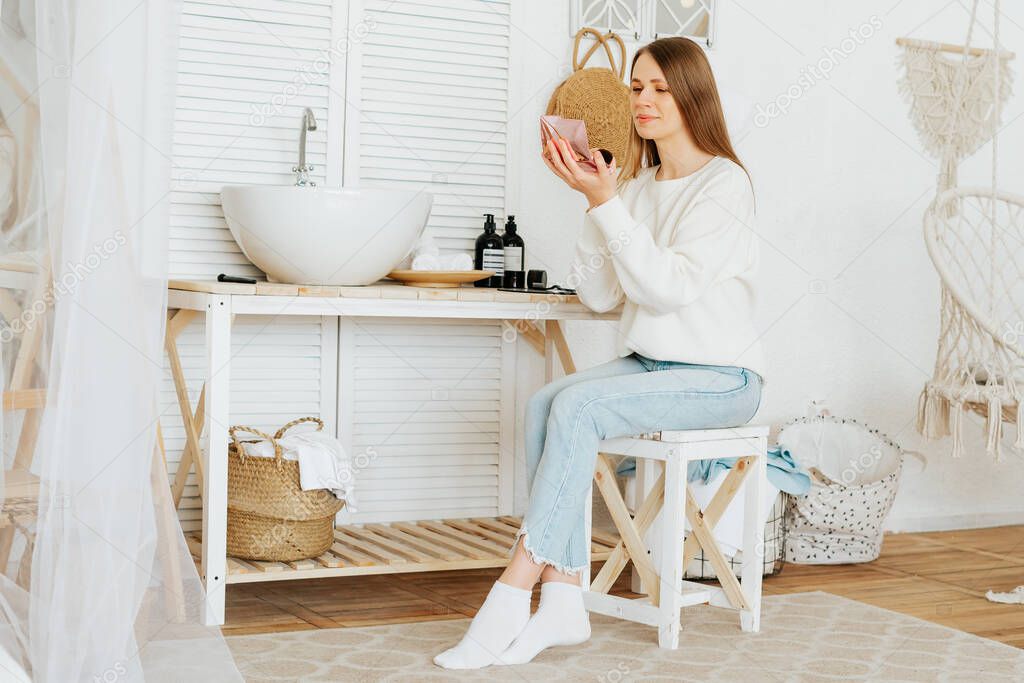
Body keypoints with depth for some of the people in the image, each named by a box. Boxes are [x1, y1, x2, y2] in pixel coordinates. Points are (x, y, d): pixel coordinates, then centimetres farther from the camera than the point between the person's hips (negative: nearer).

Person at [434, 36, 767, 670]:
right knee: (545, 402, -20)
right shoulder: (637, 184, 13)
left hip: (721, 375, -7)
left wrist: (607, 204, -23)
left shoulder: (724, 184, -9)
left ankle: (513, 593, -25)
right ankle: (563, 600, -23)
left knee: (578, 406, -28)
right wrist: (596, 205, -5)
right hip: (651, 363, 7)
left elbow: (670, 286, -21)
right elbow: (602, 295, 6)